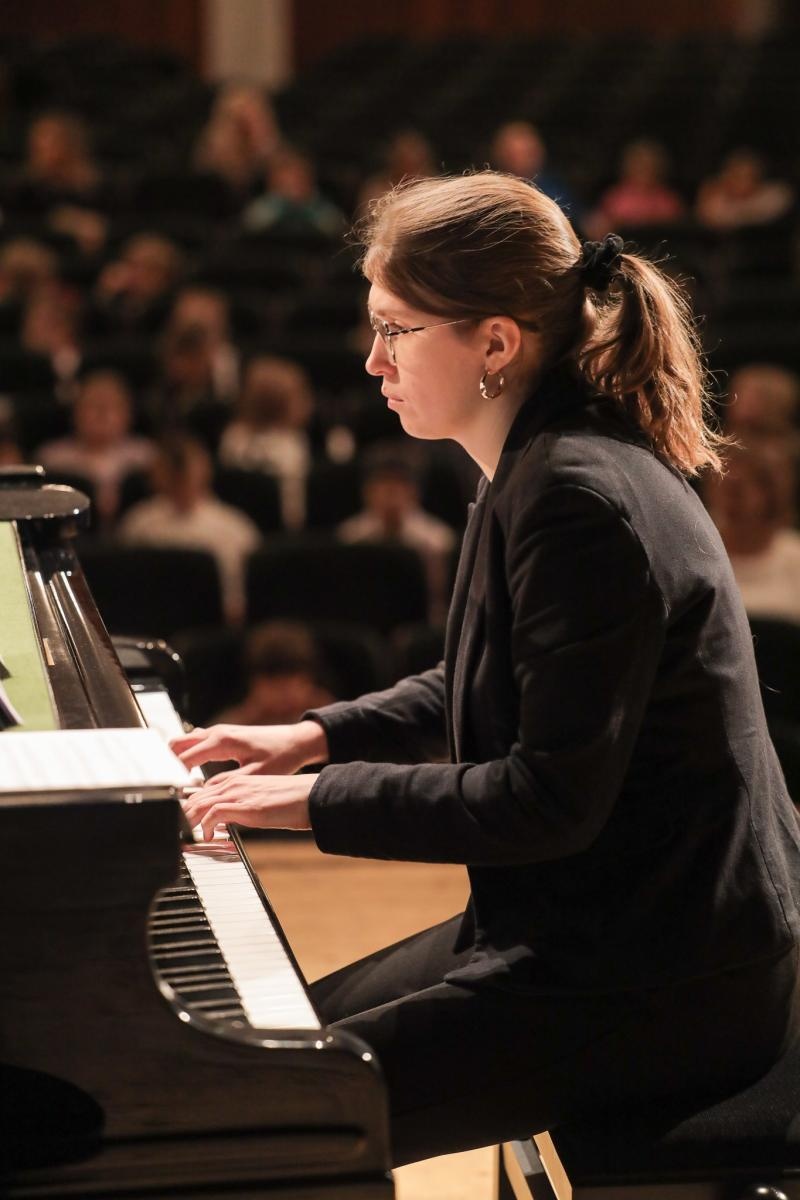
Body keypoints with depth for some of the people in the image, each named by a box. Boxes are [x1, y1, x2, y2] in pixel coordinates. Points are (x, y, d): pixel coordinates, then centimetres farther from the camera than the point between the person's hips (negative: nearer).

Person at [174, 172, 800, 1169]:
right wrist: (314, 737, 14)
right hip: (582, 927, 10)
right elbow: (479, 692, 24)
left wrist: (323, 799, -18)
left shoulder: (582, 502, -23)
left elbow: (552, 798, -25)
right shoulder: (544, 469, 10)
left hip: (660, 988, -10)